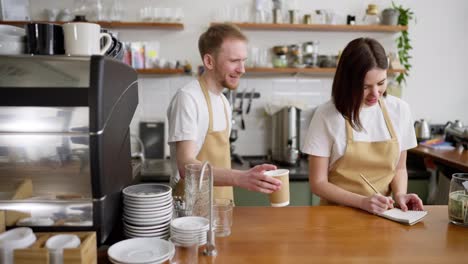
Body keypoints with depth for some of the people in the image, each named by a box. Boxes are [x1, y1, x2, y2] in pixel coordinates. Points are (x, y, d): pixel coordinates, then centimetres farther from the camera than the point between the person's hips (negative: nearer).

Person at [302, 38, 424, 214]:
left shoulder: (399, 110, 0)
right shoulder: (326, 115, -11)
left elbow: (399, 168, 12)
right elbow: (318, 183, -7)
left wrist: (399, 194, -7)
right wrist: (362, 202, -18)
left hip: (382, 213, 2)